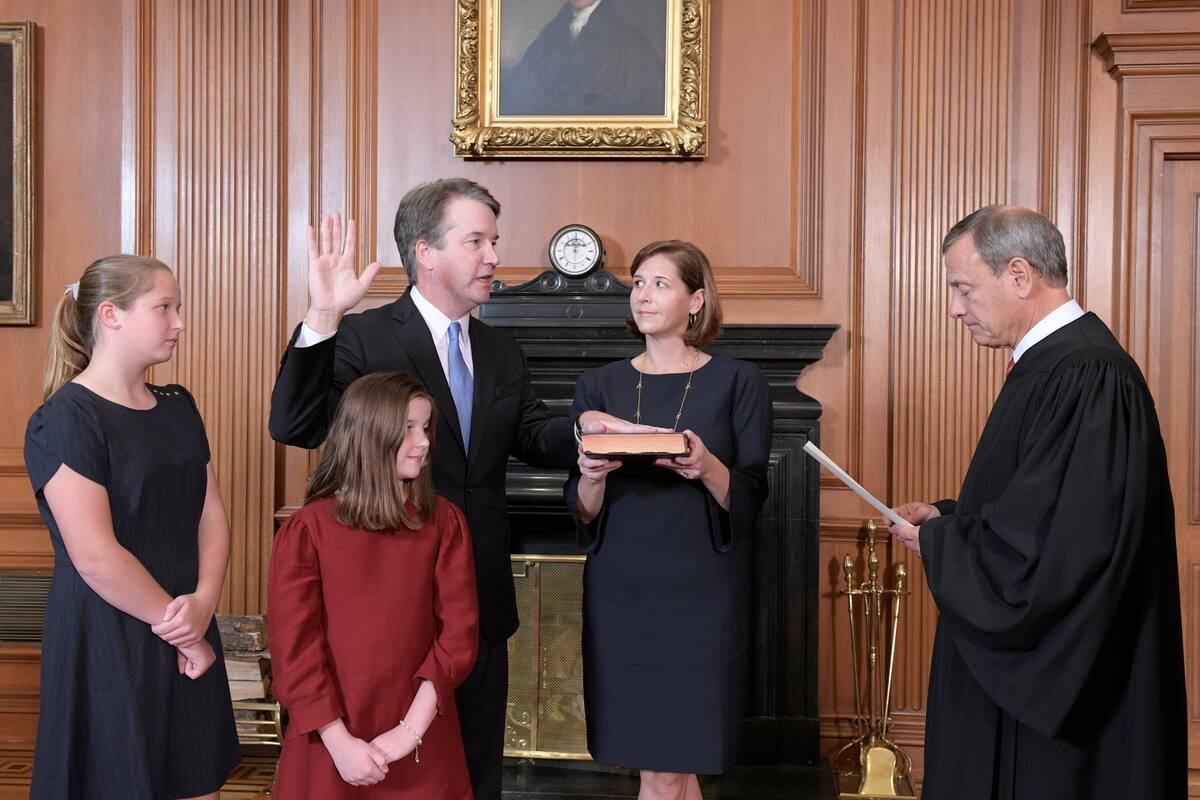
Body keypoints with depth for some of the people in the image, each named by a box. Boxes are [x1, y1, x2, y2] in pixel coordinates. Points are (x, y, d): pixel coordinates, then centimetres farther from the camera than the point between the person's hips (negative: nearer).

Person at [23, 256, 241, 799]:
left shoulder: (177, 406, 11)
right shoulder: (65, 420, -13)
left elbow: (211, 514, 6)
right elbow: (96, 556, -19)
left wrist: (204, 602, -11)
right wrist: (179, 628, -12)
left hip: (188, 637, 7)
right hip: (108, 646, -7)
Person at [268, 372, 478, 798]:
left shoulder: (444, 522, 0)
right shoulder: (306, 530, -7)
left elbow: (458, 630, -6)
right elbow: (294, 646, -10)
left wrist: (411, 730, -14)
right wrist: (340, 743, -15)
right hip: (331, 744, -2)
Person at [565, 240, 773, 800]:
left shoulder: (738, 382, 0)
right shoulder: (599, 386, 7)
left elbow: (750, 499, -3)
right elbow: (583, 511, 5)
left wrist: (708, 469, -23)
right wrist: (593, 477, -17)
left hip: (700, 592, -2)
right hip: (620, 591, 3)